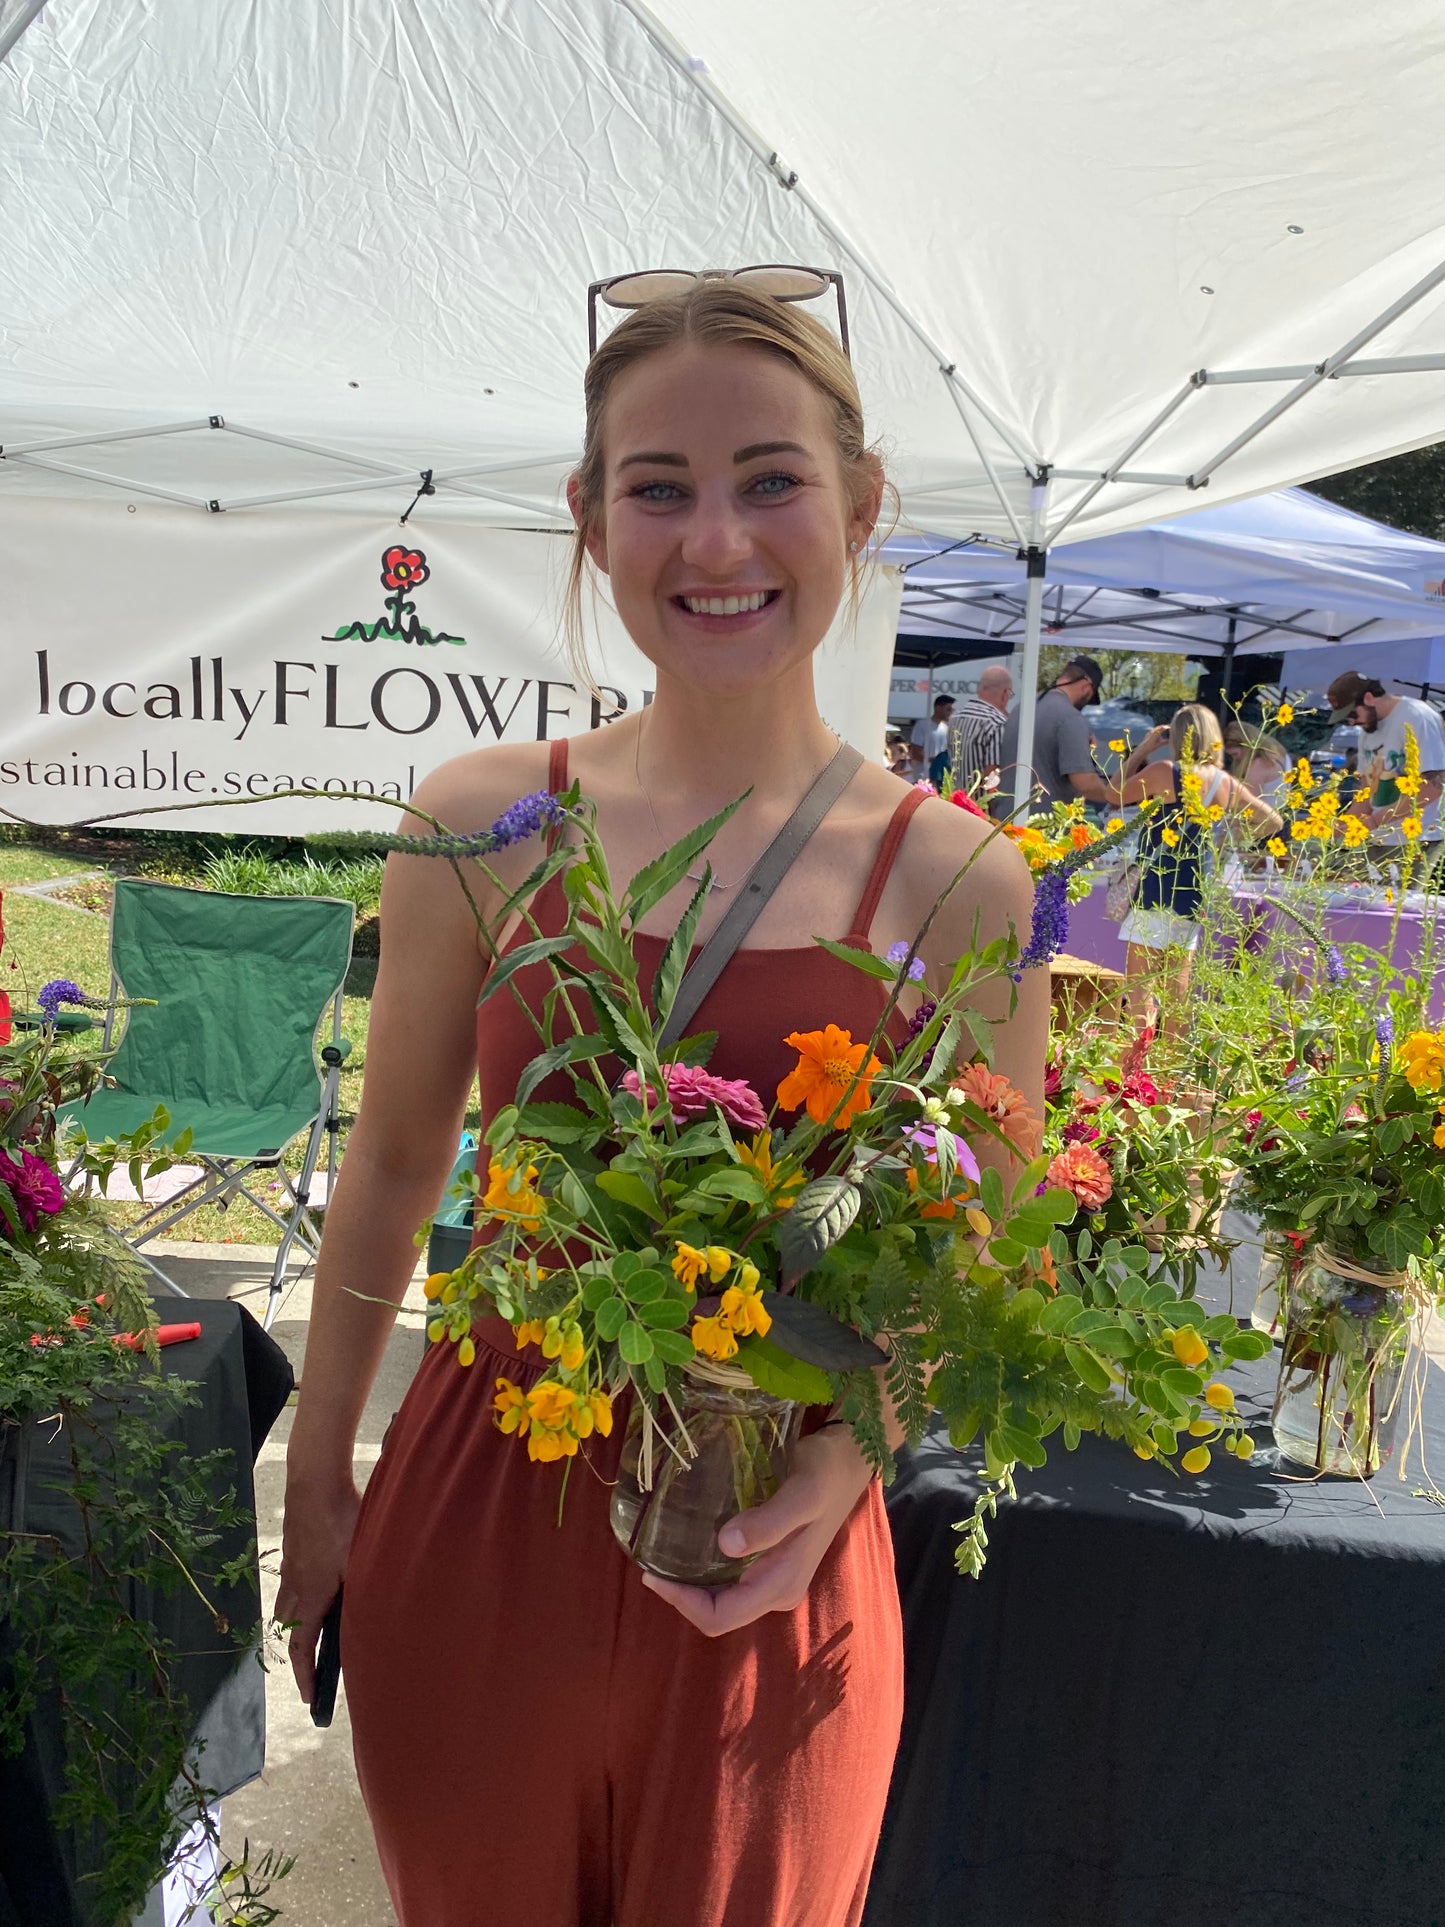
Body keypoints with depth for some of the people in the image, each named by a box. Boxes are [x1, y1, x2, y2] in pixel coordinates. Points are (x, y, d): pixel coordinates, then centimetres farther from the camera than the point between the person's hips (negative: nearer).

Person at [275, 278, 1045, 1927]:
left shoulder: (956, 888, -11)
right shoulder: (483, 824, -9)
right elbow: (392, 1172, 2)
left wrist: (850, 1457, -19)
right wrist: (316, 1483, 10)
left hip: (768, 1576, -1)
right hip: (474, 1535, 2)